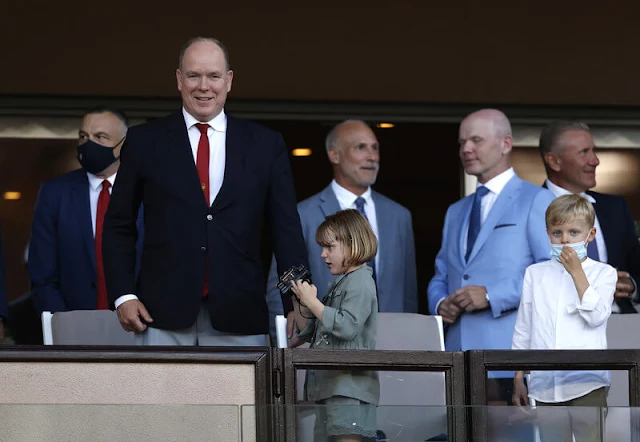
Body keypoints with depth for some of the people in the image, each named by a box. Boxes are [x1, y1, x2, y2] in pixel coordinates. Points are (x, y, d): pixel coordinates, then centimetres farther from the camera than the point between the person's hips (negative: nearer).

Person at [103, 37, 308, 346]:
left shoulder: (265, 145, 8)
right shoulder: (145, 141, 7)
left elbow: (286, 231, 8)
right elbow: (118, 227, 10)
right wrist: (123, 295, -1)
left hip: (239, 318, 0)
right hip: (163, 316, 0)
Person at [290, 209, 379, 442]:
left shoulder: (360, 282, -7)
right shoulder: (338, 285, 22)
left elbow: (347, 326, -21)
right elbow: (309, 331, 24)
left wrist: (312, 302, -14)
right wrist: (299, 302, 10)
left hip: (349, 385, -10)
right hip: (327, 385, 10)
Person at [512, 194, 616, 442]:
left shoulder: (603, 273, 6)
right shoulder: (535, 273, 13)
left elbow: (596, 316, -11)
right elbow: (523, 329, 16)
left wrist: (576, 272, -10)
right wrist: (518, 379, 13)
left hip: (587, 383, -3)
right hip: (546, 383, 3)